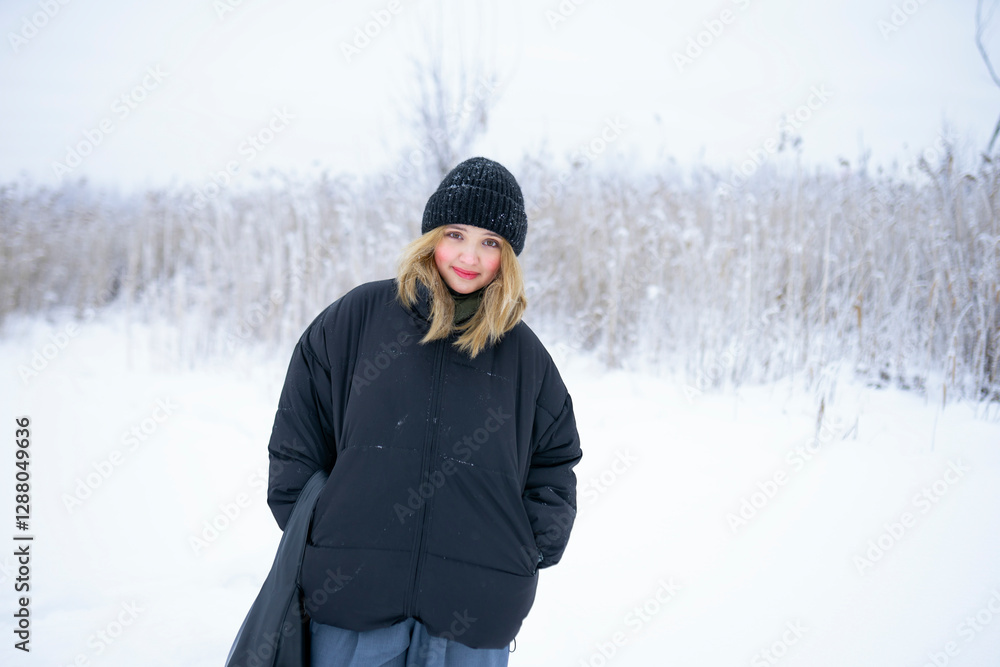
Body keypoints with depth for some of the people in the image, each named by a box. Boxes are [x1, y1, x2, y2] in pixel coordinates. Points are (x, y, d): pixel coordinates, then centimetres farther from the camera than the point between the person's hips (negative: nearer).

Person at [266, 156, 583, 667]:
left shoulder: (524, 353, 7)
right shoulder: (356, 318, 3)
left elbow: (556, 462, 16)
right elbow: (297, 437, 8)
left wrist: (531, 550, 4)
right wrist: (307, 529, 2)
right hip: (351, 588, -1)